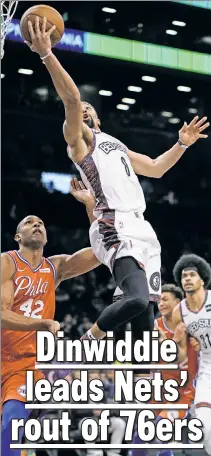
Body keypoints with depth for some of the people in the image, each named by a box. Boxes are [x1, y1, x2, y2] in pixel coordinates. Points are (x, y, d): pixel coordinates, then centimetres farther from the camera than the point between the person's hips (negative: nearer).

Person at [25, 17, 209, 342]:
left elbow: (156, 169, 39)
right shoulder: (78, 139, 7)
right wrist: (46, 54, -21)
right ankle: (90, 338, -7)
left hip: (141, 229, 8)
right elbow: (71, 98, -12)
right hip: (116, 230, -8)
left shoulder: (116, 145, 30)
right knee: (137, 300, -29)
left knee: (146, 309, 2)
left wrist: (182, 144, 28)